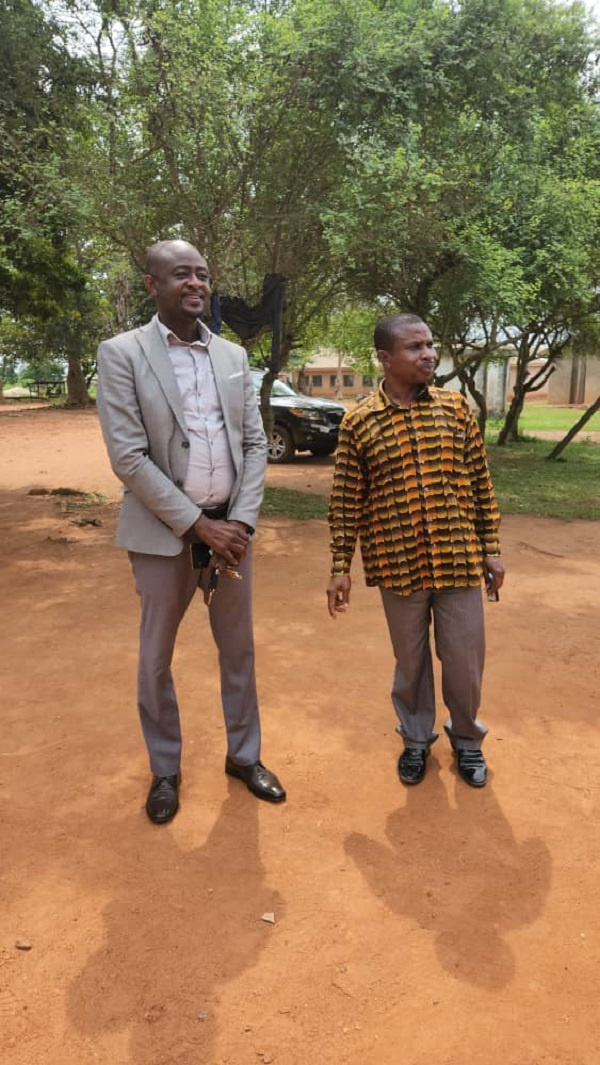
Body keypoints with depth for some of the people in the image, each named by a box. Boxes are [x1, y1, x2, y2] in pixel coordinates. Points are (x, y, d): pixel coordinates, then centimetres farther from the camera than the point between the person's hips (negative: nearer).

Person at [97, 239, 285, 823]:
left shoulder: (233, 356, 7)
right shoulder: (121, 353, -6)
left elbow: (255, 445, 6)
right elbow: (128, 457, -13)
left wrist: (240, 523, -7)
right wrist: (199, 525, -15)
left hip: (230, 527, 4)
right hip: (163, 533, -3)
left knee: (238, 650, 14)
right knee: (156, 658, 10)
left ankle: (244, 756, 33)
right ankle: (165, 771, 30)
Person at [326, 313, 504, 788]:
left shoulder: (456, 406, 1)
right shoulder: (359, 422, -5)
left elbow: (481, 482, 5)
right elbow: (346, 502, -2)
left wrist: (491, 548, 4)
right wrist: (341, 567, -2)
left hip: (459, 560, 2)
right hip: (398, 566, -1)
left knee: (464, 659, 11)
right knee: (411, 660, 15)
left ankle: (467, 737, 37)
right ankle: (416, 738, 38)